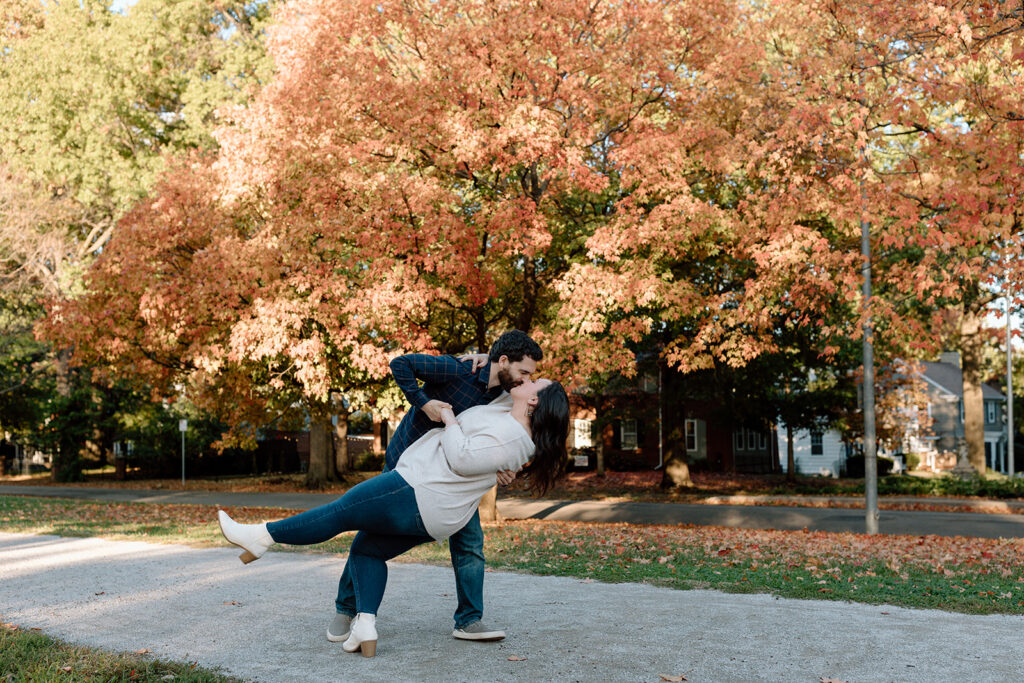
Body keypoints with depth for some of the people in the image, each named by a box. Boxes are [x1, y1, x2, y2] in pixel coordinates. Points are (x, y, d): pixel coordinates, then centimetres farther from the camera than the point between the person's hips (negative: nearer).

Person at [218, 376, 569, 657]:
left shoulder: (507, 437, -19)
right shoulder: (508, 413, 10)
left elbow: (462, 459, -27)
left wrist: (449, 420, -12)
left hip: (416, 494, -10)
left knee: (338, 512, 0)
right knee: (367, 550, 15)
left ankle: (260, 537, 9)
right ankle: (365, 626, 3)